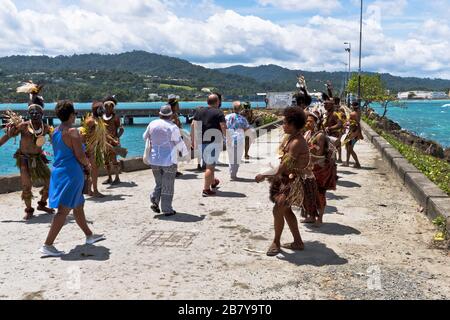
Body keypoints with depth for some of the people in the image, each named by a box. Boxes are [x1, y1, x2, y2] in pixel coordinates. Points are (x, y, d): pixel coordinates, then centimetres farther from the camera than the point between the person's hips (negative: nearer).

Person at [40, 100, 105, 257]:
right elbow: (80, 156, -18)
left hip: (58, 171, 10)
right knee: (64, 210, -8)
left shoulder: (55, 132, 11)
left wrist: (84, 163, 18)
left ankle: (89, 236, 35)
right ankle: (47, 245, -10)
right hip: (71, 174, -10)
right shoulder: (73, 131, -15)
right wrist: (87, 165, 3)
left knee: (78, 206, 21)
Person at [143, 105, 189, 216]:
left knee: (159, 183, 20)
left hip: (154, 160, 4)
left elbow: (145, 137, 14)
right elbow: (179, 143, -8)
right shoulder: (173, 127, -14)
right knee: (167, 186, 5)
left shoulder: (152, 124, 0)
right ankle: (167, 210, 9)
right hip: (169, 160, -4)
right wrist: (185, 153, 8)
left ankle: (154, 201, 1)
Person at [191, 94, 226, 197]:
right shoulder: (219, 113, -8)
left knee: (208, 164, 23)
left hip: (202, 142, 6)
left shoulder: (199, 111, 8)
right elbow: (223, 127, -15)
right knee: (210, 166, -4)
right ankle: (206, 189, -6)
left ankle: (213, 182, 43)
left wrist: (193, 139, 13)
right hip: (214, 141, -6)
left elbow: (193, 125, 7)